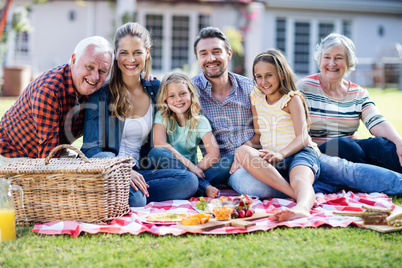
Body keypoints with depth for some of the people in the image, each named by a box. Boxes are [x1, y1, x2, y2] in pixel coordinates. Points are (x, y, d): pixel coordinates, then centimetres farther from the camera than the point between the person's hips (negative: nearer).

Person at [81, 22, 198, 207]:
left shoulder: (156, 89, 11)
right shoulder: (101, 93, -3)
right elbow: (90, 149, -9)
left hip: (139, 172, 5)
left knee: (189, 181, -22)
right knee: (134, 198, -37)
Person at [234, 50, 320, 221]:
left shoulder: (292, 99, 3)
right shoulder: (256, 99, 19)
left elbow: (302, 138, -9)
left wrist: (281, 153, -28)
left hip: (299, 152, -4)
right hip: (270, 160, 4)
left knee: (300, 180, -37)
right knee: (242, 151, -27)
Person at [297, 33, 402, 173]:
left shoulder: (359, 94, 11)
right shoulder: (305, 87, 1)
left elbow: (379, 124, -5)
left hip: (352, 151, 3)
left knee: (378, 143, -28)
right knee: (341, 143, -35)